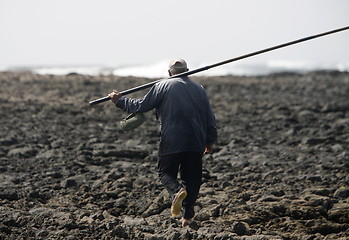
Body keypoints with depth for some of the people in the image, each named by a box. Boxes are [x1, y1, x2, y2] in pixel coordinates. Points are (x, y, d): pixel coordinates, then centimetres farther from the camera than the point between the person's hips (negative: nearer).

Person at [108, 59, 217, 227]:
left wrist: (119, 100, 12)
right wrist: (210, 141, 27)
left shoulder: (163, 86, 2)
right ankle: (188, 216, 9)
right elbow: (210, 118, 16)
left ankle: (177, 190, -20)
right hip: (196, 142, 3)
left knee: (165, 172, 11)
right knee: (191, 177, 12)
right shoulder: (199, 89, 14)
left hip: (171, 142, -3)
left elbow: (141, 106, -1)